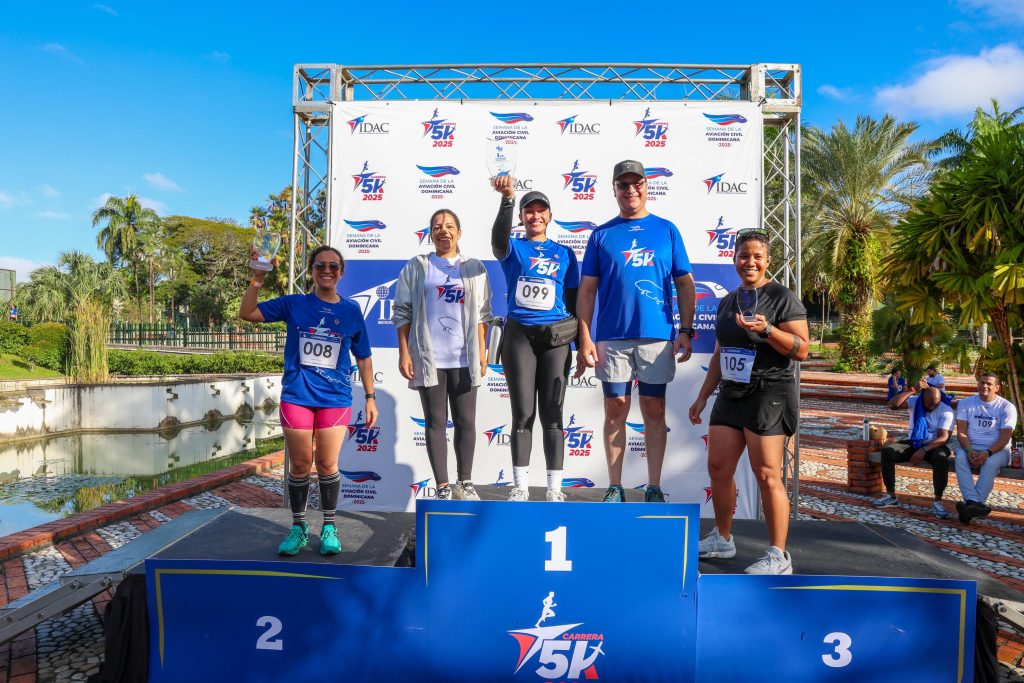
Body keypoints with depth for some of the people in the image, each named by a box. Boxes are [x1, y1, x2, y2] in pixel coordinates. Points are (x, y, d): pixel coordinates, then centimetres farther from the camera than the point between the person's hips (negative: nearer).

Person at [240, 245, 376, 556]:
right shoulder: (293, 304, 3)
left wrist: (370, 396, 7)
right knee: (300, 465, 8)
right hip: (296, 397, 0)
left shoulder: (351, 311, 4)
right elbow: (247, 313, -2)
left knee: (327, 465, 4)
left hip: (335, 399, 0)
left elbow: (363, 357, 9)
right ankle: (298, 528, 24)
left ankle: (329, 528, 22)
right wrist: (258, 278, -14)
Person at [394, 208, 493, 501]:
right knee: (436, 422, 3)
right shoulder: (416, 267, 8)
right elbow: (402, 312, 5)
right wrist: (404, 353, -2)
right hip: (428, 358, -1)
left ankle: (465, 483, 20)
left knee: (466, 422, 6)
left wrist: (482, 351, 4)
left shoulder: (474, 268, 11)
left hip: (464, 359, 1)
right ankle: (443, 488, 11)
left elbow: (482, 313, 11)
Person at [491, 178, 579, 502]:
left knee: (552, 415, 4)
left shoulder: (565, 253, 12)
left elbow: (574, 300, 11)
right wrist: (506, 198, -34)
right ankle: (520, 487, 13)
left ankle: (554, 488, 12)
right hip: (519, 336, -1)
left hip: (556, 338, 1)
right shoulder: (513, 249, 8)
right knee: (523, 414, 3)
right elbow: (498, 238, -18)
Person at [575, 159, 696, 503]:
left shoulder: (667, 230, 9)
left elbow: (685, 284, 8)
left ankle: (654, 488, 16)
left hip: (657, 336, 0)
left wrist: (686, 330, -1)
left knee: (654, 411, 6)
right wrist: (585, 340, -4)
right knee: (615, 411, 5)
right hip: (611, 337, 0)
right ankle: (614, 488, 16)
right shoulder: (601, 235, 8)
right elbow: (587, 290, 4)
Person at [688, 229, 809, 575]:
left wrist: (766, 329, -25)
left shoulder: (782, 297, -5)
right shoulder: (728, 301, 15)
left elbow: (802, 349, -10)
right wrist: (703, 396, 17)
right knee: (718, 468, 8)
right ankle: (722, 539, 25)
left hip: (770, 393, -7)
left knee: (767, 474, -7)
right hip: (731, 393, 7)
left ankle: (778, 557, 3)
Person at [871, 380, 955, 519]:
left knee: (942, 459, -38)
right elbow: (892, 405, -20)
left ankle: (937, 502, -24)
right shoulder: (914, 401, -2)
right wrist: (912, 390, -22)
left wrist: (923, 450, -31)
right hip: (913, 443, 2)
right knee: (887, 451, -24)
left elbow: (944, 437, -18)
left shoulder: (946, 411, -9)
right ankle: (891, 496, -17)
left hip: (935, 445, -2)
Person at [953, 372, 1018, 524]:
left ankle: (970, 505, -41)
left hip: (997, 449, -1)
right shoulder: (966, 403, 3)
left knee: (990, 464, -35)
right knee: (960, 458, -32)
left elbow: (1005, 437, -8)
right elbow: (961, 431, -3)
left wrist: (987, 453, -25)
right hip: (969, 446, 1)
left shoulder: (1007, 407, -2)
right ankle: (974, 503, -46)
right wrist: (969, 450, -21)